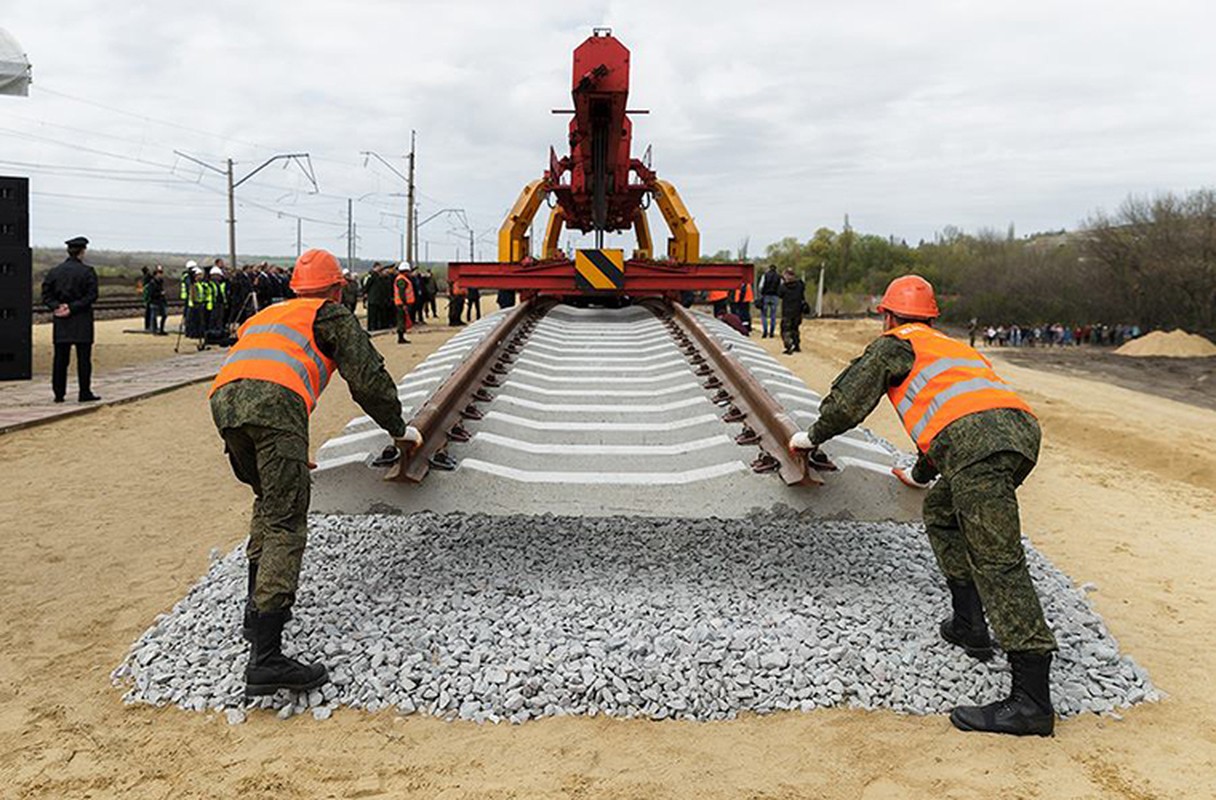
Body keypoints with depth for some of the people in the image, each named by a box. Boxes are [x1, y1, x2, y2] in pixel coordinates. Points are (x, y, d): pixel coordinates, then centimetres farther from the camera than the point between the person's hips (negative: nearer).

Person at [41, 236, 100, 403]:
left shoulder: (54, 271, 8)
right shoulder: (87, 272, -6)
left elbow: (46, 295, 3)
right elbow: (91, 295, -12)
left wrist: (57, 306, -6)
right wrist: (73, 308, -11)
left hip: (60, 321, 4)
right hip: (82, 321, -4)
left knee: (60, 358, 7)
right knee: (83, 358, 1)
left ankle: (58, 394, 10)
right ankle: (84, 393, 2)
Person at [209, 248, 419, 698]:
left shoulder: (264, 315, 40)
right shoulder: (332, 316, 22)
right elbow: (368, 378, 12)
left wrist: (289, 452, 53)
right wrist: (398, 429, 27)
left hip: (223, 400, 7)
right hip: (275, 403, -7)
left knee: (268, 500, 28)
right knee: (285, 525, -9)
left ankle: (258, 609, 28)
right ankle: (265, 658, -17)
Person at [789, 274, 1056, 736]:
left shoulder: (896, 344, 17)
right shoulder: (953, 346, 39)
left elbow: (848, 401, 15)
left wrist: (812, 437, 34)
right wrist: (922, 475, 63)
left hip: (977, 441, -8)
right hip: (1021, 427, 8)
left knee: (998, 563, -12)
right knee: (942, 511, 28)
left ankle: (1032, 701, -16)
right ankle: (968, 624, 24)